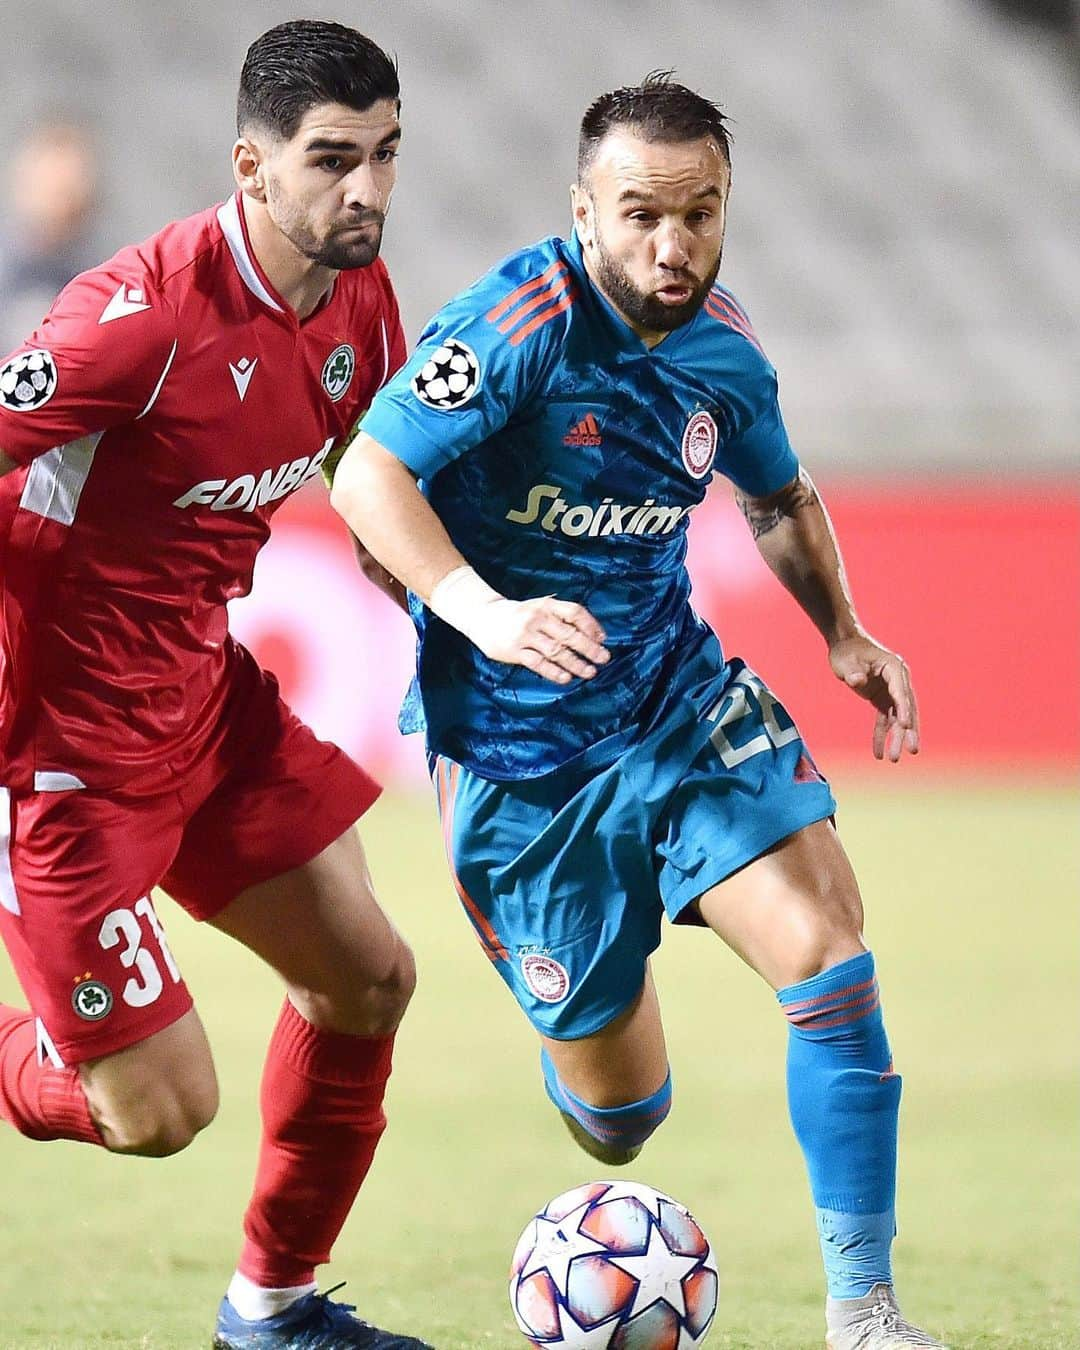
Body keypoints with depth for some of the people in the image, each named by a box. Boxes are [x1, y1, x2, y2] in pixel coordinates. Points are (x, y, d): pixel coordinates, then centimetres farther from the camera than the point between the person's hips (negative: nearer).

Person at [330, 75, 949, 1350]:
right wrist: (487, 613, -38)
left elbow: (780, 497, 21)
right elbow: (369, 477, -24)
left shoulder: (721, 344, 0)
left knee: (825, 948, -19)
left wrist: (844, 634, 6)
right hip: (516, 749, -4)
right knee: (620, 1117, 5)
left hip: (679, 695, 4)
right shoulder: (523, 320, -20)